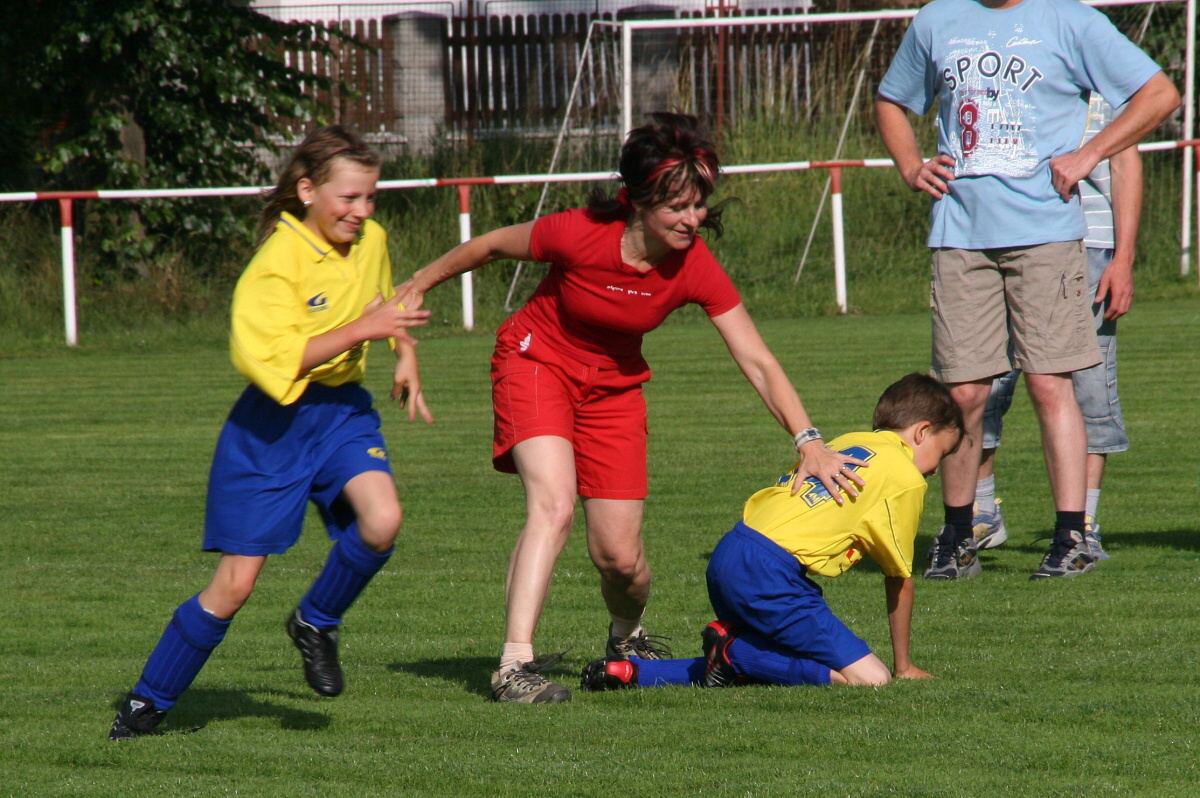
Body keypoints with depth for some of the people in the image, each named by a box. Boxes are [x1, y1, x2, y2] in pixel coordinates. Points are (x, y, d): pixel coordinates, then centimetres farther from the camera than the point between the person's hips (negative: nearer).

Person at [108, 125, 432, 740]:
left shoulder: (371, 241, 3)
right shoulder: (278, 261, -18)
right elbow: (271, 359, -29)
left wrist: (405, 358, 11)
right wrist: (360, 331, -29)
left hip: (343, 411, 5)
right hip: (273, 424, -5)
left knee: (382, 521, -26)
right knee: (235, 584, -4)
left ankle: (315, 623, 3)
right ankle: (148, 702, 14)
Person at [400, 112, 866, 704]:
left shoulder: (696, 268, -21)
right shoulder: (579, 235, -28)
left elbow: (757, 361, -20)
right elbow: (491, 246, -10)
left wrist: (808, 441, -32)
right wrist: (416, 287, 4)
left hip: (613, 387, 3)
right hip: (537, 363, -3)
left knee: (620, 555, 0)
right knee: (553, 505, -27)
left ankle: (627, 636, 34)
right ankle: (515, 665, -30)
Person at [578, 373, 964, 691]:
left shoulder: (845, 443, 25)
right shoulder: (906, 478, 2)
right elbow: (900, 578, 9)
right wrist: (903, 666, 21)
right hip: (769, 574, -9)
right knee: (871, 680, -9)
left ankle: (634, 671, 9)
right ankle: (736, 652, -13)